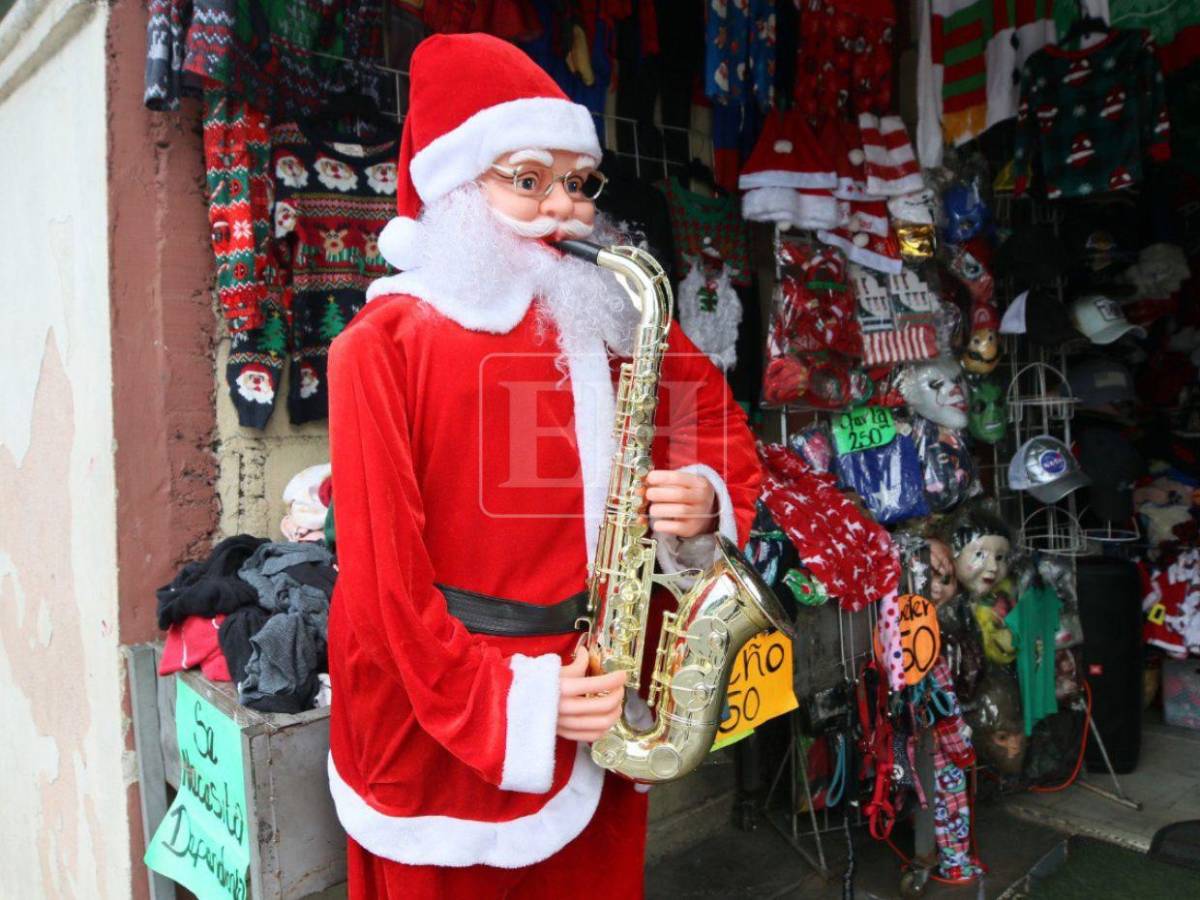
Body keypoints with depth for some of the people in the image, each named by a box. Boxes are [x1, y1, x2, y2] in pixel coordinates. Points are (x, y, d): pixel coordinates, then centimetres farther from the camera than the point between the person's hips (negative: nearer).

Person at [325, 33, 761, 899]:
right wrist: (506, 700, -15)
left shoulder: (615, 323, 6)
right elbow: (382, 559, -13)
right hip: (434, 714, -4)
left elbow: (717, 419, 14)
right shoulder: (387, 342, -9)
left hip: (598, 706, 4)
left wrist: (705, 501, -8)